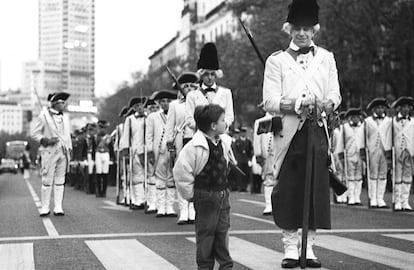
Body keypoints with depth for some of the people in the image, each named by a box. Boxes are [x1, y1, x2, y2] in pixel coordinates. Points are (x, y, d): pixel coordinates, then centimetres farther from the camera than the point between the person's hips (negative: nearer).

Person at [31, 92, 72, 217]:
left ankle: (58, 207, 6)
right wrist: (46, 140, -14)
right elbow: (34, 133, 0)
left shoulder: (65, 117, 14)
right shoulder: (44, 116, -1)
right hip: (49, 152, -4)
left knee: (60, 180, 4)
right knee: (47, 180, -3)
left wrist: (69, 151, 12)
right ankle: (45, 208, 4)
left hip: (63, 152, 4)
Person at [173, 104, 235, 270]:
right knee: (206, 232, 3)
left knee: (223, 231, 11)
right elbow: (180, 171, -16)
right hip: (205, 196, -6)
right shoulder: (196, 146, -18)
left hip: (222, 194, 6)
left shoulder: (224, 142, 4)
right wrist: (190, 194, -10)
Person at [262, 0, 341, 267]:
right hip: (288, 133, -2)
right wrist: (296, 104, -21)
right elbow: (270, 102, -5)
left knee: (316, 190, 2)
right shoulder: (277, 60, 3)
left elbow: (335, 96, 6)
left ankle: (309, 248, 13)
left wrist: (325, 104, -16)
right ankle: (290, 248, 10)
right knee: (288, 190, -1)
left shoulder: (326, 57, 11)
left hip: (317, 131, 2)